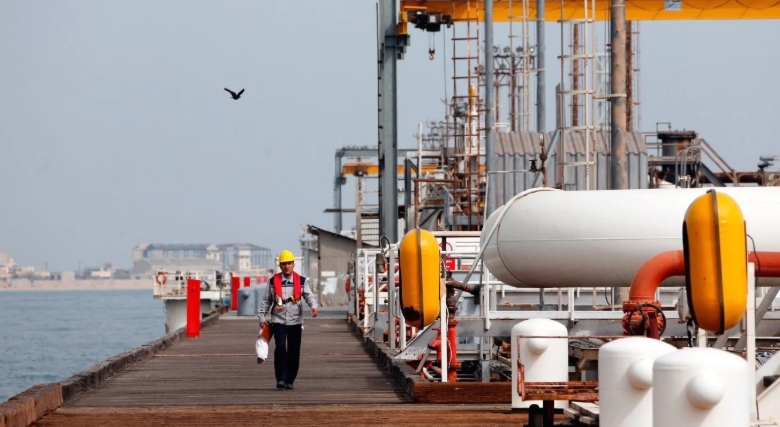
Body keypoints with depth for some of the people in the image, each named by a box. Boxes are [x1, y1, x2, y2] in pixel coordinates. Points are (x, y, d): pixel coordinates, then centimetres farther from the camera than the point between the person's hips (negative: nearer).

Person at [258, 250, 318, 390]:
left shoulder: (301, 281, 3)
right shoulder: (273, 281, 4)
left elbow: (309, 295, -6)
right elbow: (266, 300, 10)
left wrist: (313, 306, -26)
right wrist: (262, 317, 5)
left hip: (295, 321, 1)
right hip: (278, 321, -1)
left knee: (294, 352, 4)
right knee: (280, 348, -17)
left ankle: (290, 381, 14)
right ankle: (281, 379, -15)